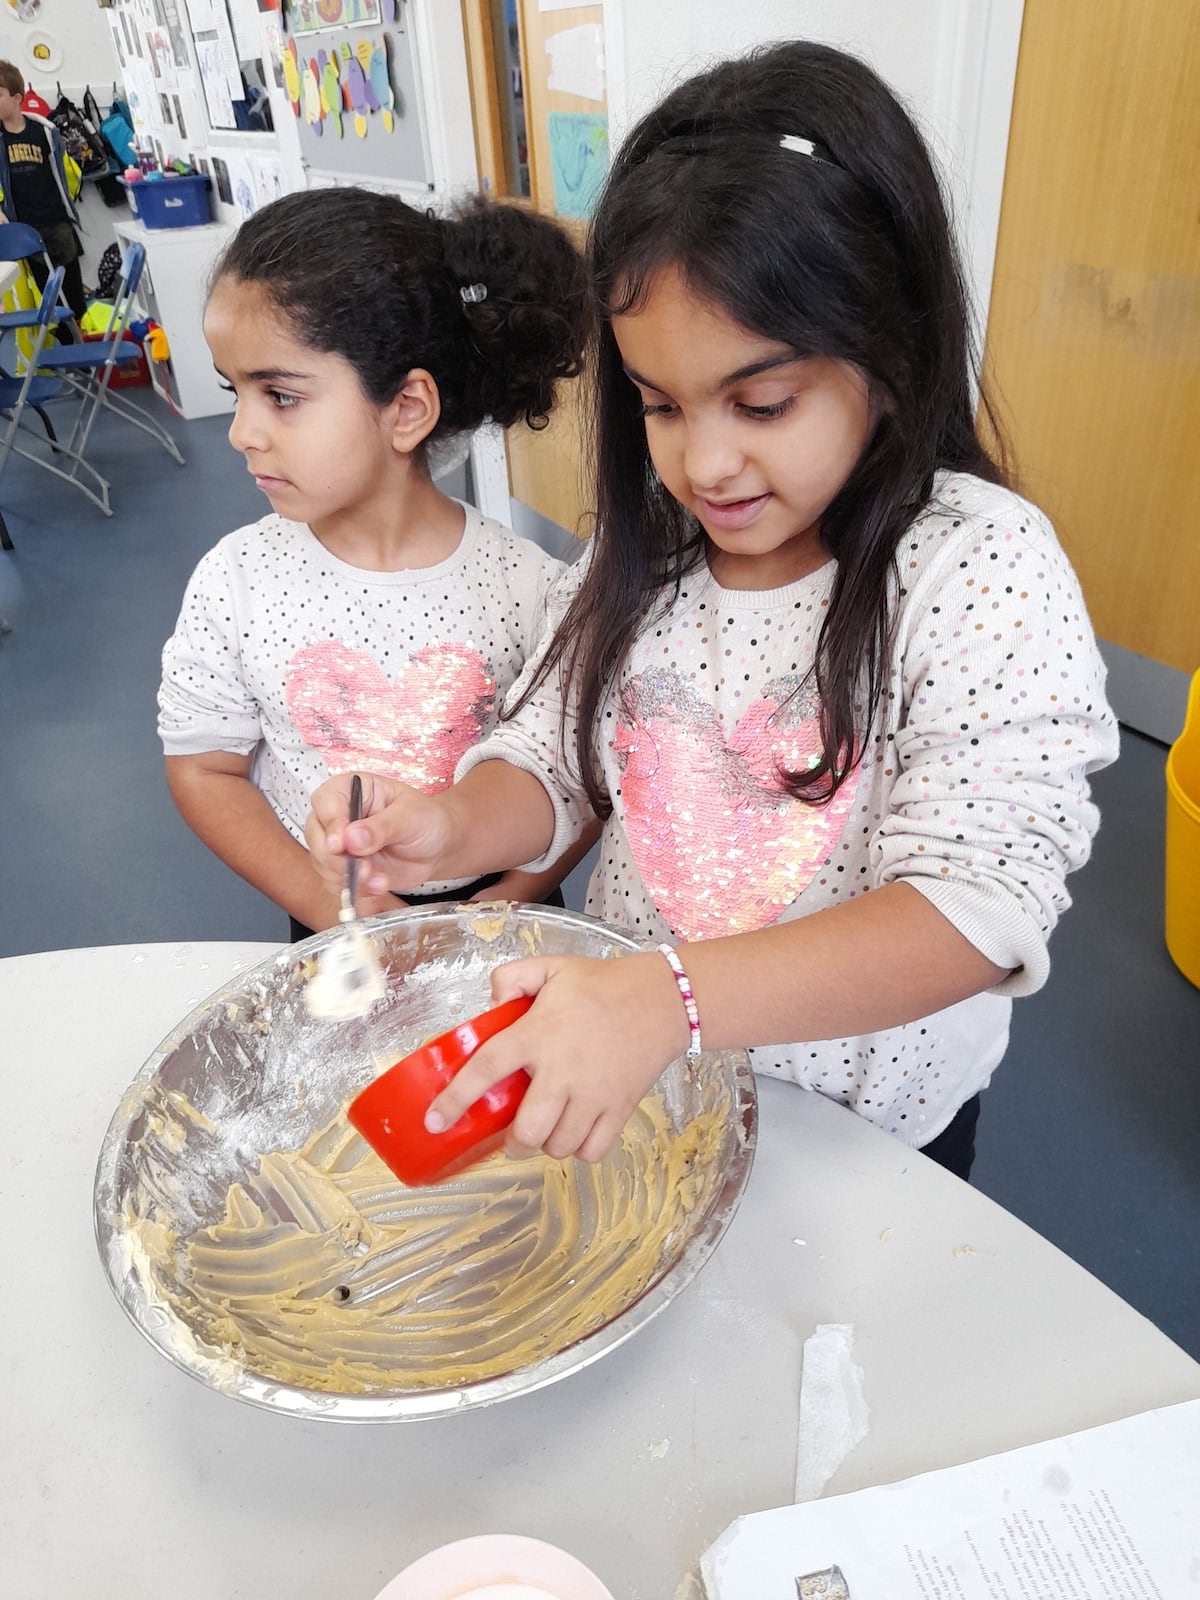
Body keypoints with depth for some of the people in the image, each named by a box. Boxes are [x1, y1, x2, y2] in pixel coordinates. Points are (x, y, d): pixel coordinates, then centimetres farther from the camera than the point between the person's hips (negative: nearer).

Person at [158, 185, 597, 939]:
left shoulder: (526, 583, -16)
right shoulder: (236, 582, -11)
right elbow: (204, 768, -4)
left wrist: (512, 901, -17)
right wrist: (332, 905, -12)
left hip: (500, 912, 0)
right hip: (330, 931, 1)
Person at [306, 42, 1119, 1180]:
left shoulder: (985, 570, -23)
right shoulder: (646, 550, -7)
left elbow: (976, 908, -31)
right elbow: (550, 758, -1)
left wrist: (671, 998, -44)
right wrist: (456, 824, -24)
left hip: (865, 1120, -3)